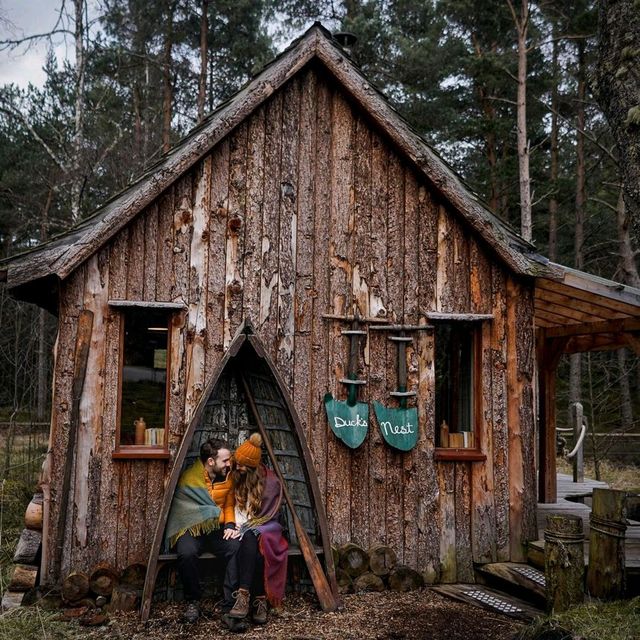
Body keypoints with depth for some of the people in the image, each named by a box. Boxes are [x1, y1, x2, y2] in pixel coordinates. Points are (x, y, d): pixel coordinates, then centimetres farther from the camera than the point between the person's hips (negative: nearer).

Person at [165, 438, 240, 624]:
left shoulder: (227, 477, 6)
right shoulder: (189, 478, -11)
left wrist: (230, 525, -2)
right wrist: (217, 514, -5)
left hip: (217, 530, 4)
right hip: (191, 529, -3)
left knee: (239, 549, -29)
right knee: (187, 553, -38)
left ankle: (232, 604, -19)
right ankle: (193, 601, -13)